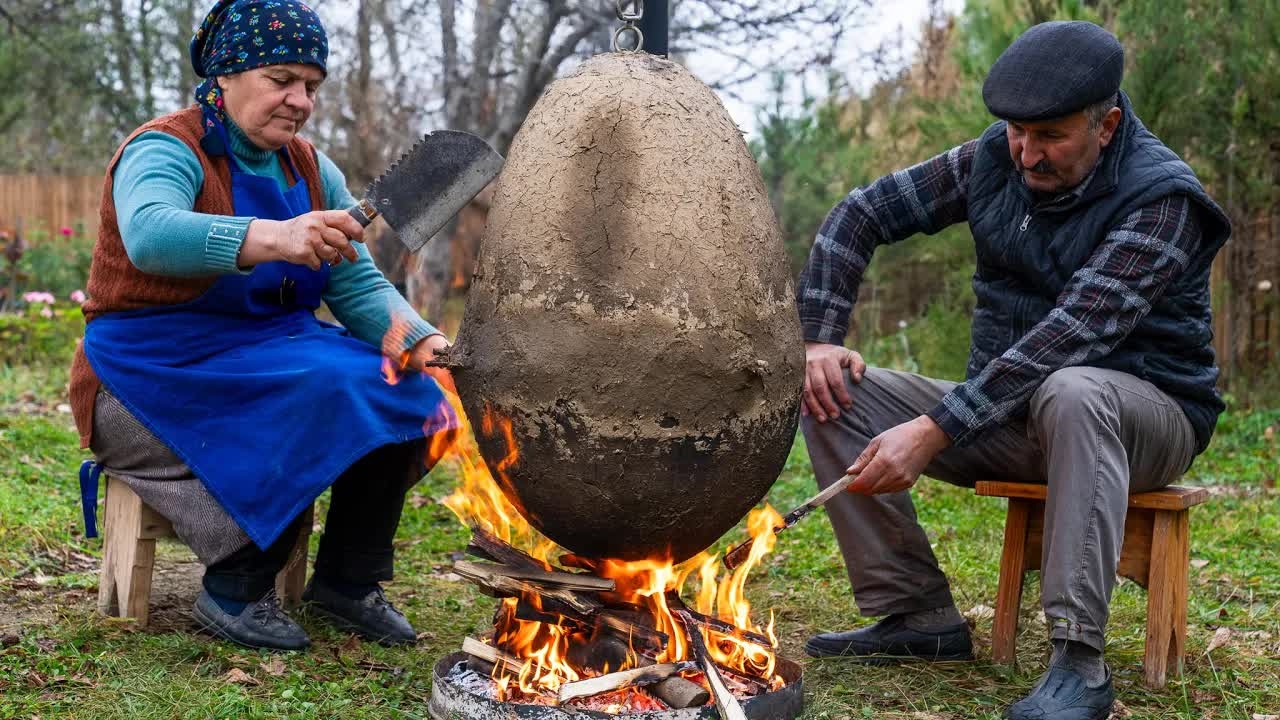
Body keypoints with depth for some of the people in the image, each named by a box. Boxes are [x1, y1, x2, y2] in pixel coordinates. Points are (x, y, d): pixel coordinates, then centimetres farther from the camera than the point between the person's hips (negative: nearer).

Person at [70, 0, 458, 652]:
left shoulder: (311, 170, 9)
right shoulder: (165, 152, -13)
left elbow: (360, 287, 4)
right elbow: (150, 235, -37)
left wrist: (419, 339, -18)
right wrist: (272, 238, -54)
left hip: (273, 353, 7)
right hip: (157, 374, -7)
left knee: (396, 392, -15)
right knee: (316, 397, -30)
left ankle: (347, 582, -2)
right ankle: (234, 591, -14)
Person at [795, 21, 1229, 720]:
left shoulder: (1160, 198, -20)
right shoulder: (994, 161, -1)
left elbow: (1072, 334, -32)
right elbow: (863, 212, 6)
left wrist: (934, 431, -38)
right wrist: (820, 338, -8)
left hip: (1142, 413, -6)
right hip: (1011, 414, 6)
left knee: (1071, 392, -42)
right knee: (833, 393, -11)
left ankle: (1078, 662, -40)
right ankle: (919, 616, -10)